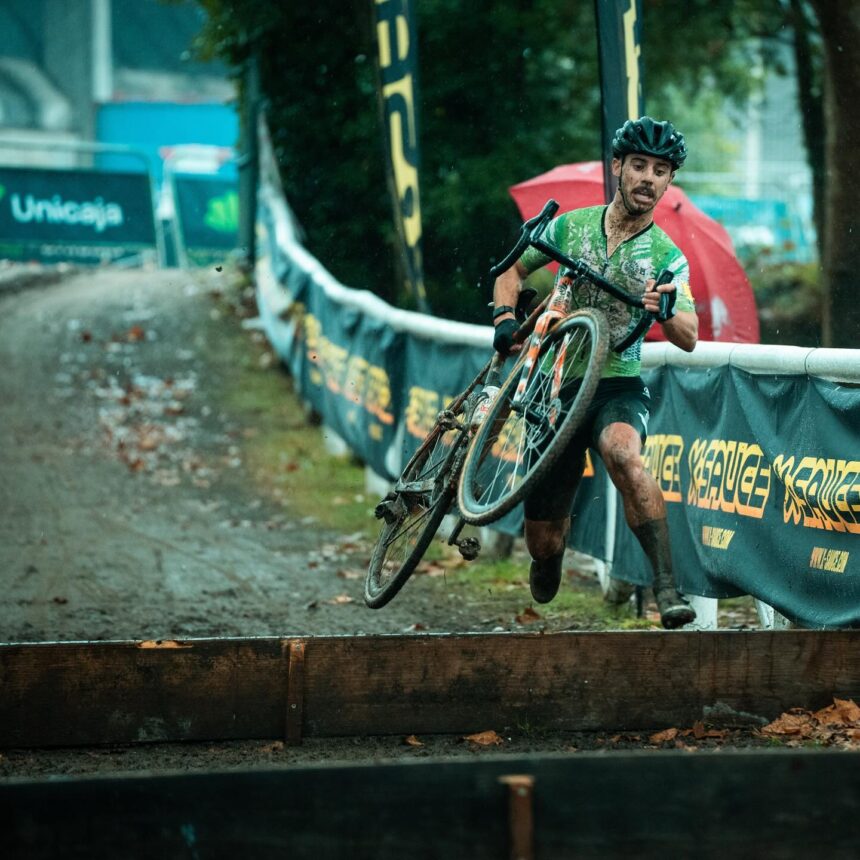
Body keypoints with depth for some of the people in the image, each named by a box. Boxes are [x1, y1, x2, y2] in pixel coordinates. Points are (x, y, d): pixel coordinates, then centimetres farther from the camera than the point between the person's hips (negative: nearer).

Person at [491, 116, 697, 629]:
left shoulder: (668, 257, -4)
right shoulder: (572, 226, 2)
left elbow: (689, 339, -14)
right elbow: (514, 270, 16)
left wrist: (666, 311, -36)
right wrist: (505, 318, -4)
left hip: (618, 386, -2)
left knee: (623, 452, -40)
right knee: (544, 543, 4)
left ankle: (667, 588, -40)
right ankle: (550, 559, 44)